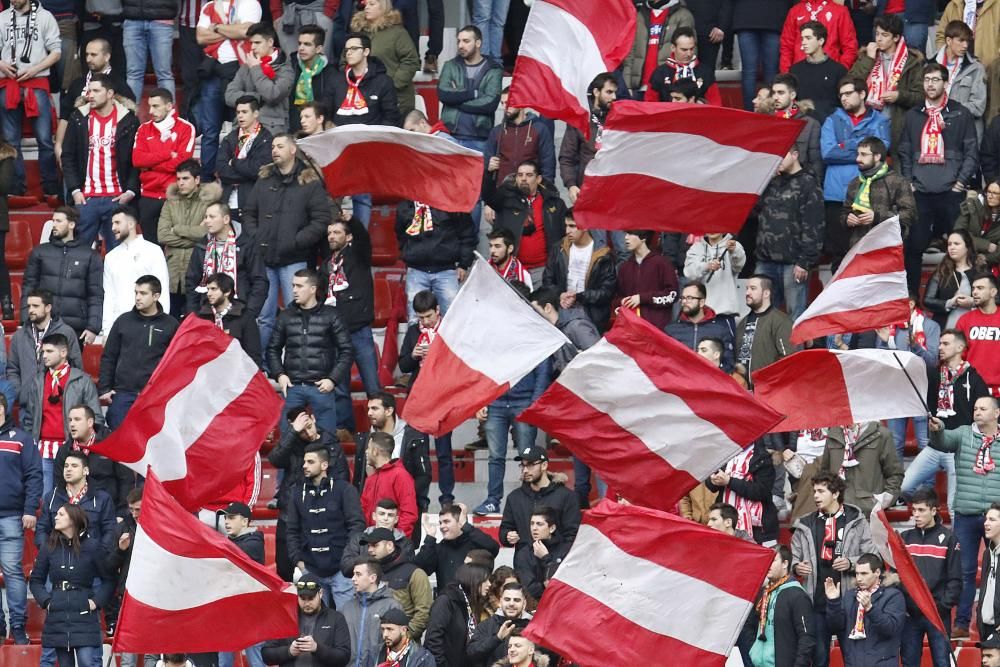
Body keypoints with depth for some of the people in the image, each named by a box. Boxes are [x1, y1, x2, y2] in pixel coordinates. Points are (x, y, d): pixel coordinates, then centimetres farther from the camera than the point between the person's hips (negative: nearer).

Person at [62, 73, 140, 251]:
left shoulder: (128, 120, 1)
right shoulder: (79, 119, 7)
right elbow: (68, 157, 9)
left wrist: (131, 190, -7)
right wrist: (74, 190, -1)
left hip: (117, 198, -2)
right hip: (86, 198, 2)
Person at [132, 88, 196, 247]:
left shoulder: (185, 128, 0)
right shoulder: (144, 129, 11)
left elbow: (181, 161, -12)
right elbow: (137, 159, -3)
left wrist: (150, 162, -7)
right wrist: (167, 155, -10)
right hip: (149, 197, 4)